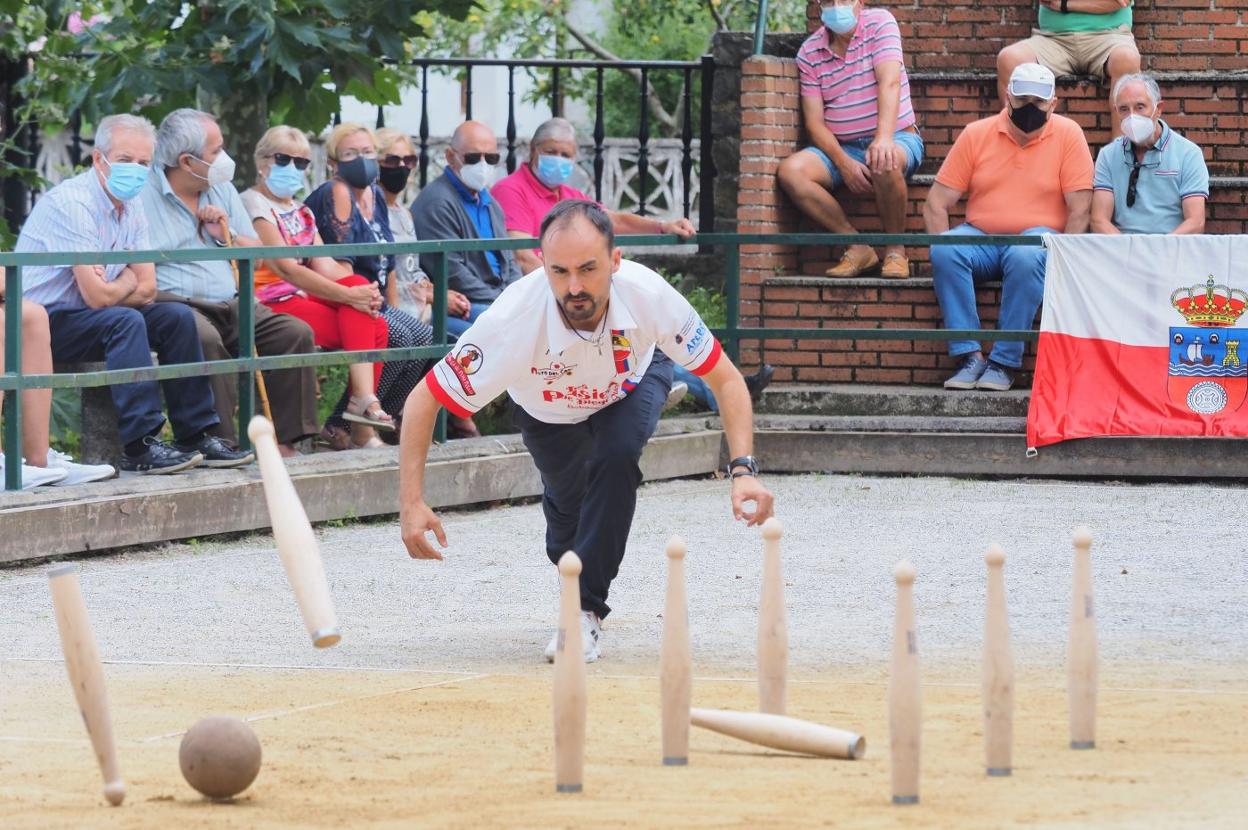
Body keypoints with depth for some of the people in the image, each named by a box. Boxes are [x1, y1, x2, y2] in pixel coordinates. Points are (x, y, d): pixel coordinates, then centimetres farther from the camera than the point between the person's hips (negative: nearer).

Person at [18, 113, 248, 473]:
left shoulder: (131, 207, 7)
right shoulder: (73, 203, -22)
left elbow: (147, 289, 5)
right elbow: (97, 296, -25)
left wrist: (113, 288, -12)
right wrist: (128, 285, -5)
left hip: (82, 313, 9)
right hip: (45, 320, -9)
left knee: (176, 317, -3)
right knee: (125, 321, -31)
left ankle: (196, 436, -2)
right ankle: (141, 446, -34)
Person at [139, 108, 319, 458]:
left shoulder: (223, 190, 21)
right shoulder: (143, 194, -1)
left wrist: (228, 235, 5)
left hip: (230, 305, 7)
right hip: (176, 304, -7)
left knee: (296, 333, -13)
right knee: (205, 339, -38)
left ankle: (284, 441, -12)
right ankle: (220, 441, -35)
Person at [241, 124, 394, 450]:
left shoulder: (302, 213, 22)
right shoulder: (254, 204, -7)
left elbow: (326, 266, 9)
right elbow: (286, 268, -18)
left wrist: (364, 293, -12)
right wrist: (349, 295, -23)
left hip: (303, 299, 8)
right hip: (270, 304, -8)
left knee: (377, 327, -17)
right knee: (370, 329, -22)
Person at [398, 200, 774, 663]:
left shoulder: (648, 295, -39)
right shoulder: (515, 317, -43)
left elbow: (724, 379, -25)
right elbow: (424, 400, -33)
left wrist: (743, 469, -38)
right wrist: (411, 502, -42)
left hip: (633, 378, -1)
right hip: (546, 409, 1)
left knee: (616, 456, -27)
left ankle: (586, 610, -16)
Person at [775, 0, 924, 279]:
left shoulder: (879, 23, -5)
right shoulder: (809, 53, 2)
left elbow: (890, 83, -20)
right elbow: (815, 122, -3)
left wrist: (884, 138, -37)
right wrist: (844, 164, -21)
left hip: (897, 138, -4)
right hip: (841, 147, 4)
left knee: (883, 164, -40)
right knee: (791, 171, -24)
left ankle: (895, 250, -18)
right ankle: (858, 247, -17)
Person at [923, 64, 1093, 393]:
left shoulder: (1068, 135, 0)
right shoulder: (976, 134, 5)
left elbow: (1079, 210, -3)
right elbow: (936, 203, 3)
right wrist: (945, 252, -11)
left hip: (1037, 237, -2)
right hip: (980, 237, 2)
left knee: (1026, 256, -37)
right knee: (944, 250, -30)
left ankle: (1005, 362, -29)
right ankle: (969, 356, -30)